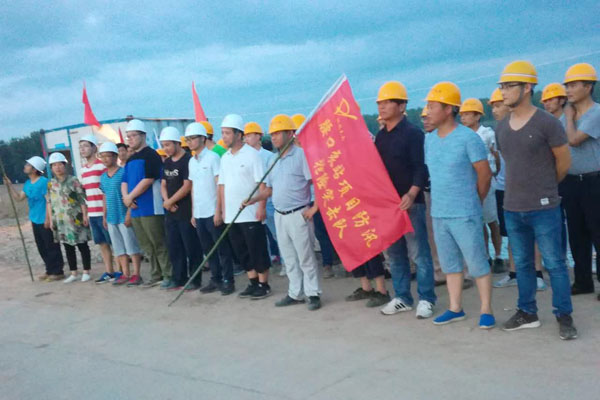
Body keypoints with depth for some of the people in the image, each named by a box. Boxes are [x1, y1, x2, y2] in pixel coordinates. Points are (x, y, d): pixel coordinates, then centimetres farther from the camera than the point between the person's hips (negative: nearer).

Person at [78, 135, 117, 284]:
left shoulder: (103, 165, -9)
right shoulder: (83, 168, 15)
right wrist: (85, 212, 17)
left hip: (104, 212, -7)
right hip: (92, 213, 7)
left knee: (114, 243, -1)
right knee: (102, 243, 12)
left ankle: (122, 271, 5)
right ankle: (109, 272, 19)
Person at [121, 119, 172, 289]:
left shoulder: (151, 155, -7)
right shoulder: (130, 160, 18)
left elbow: (148, 180, -16)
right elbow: (124, 182, 16)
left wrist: (130, 197, -10)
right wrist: (126, 197, -4)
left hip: (151, 209, -8)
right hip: (135, 210, 8)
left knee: (159, 244, -6)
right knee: (147, 246, 11)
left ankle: (168, 275, 1)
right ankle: (156, 275, 19)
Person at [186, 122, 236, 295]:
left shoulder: (212, 157, -7)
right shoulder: (192, 161, 13)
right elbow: (193, 188, 16)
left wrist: (218, 211, -15)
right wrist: (193, 213, 14)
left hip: (213, 213, -7)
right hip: (199, 214, 7)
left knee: (222, 249, 1)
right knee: (208, 249, 12)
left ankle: (228, 280, 8)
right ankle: (215, 279, 21)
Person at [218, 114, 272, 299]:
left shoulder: (252, 154, -8)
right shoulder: (225, 158, 11)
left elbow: (262, 183, -11)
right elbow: (222, 185, 15)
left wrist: (261, 207, -16)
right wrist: (223, 210, 11)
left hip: (251, 214, -7)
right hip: (232, 215, 7)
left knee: (257, 250, 0)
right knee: (241, 251, 12)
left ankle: (264, 285, 11)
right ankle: (253, 283, 23)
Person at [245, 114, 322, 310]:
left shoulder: (301, 154, -10)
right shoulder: (272, 159, 13)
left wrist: (315, 207, -18)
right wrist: (253, 199, 2)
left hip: (298, 214, -7)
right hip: (279, 216, 7)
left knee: (306, 257, 0)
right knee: (289, 258, 13)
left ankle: (313, 294, 10)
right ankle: (295, 293, 23)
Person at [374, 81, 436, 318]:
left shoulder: (413, 134, -7)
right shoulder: (380, 136, 13)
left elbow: (422, 168, -14)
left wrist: (411, 194, -25)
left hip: (410, 203, -7)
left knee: (418, 254, -2)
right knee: (394, 254, 12)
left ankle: (426, 299, 8)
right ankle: (402, 298, 22)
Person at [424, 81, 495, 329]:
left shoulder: (468, 138, -12)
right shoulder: (429, 140, 7)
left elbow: (485, 174, -7)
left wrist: (472, 204, 5)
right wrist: (441, 203, 14)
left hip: (464, 215, -6)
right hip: (438, 214, 6)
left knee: (477, 263, 2)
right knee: (450, 264, 14)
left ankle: (486, 311, 14)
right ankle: (455, 309, 25)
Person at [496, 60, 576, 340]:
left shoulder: (547, 123, -10)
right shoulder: (501, 128, 6)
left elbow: (564, 162, -1)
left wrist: (544, 188, 11)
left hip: (544, 208, -5)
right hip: (512, 209, 5)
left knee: (554, 263, 2)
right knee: (522, 263, 14)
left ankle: (564, 316, 13)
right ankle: (527, 312, 26)